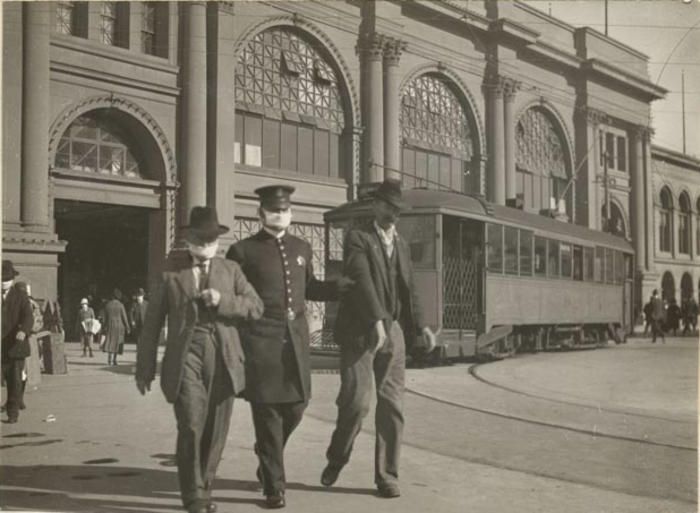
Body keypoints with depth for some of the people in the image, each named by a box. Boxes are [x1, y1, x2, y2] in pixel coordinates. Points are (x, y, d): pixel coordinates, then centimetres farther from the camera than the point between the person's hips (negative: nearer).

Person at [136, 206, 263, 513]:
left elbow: (256, 307, 5)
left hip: (223, 359, 3)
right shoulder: (170, 271, 8)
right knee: (191, 427, -14)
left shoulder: (230, 270, 14)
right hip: (186, 356, -2)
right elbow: (152, 322, 8)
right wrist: (144, 368, 7)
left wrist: (222, 300, -12)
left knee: (215, 432, 7)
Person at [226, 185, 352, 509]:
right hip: (261, 338, -5)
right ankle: (274, 486, 12)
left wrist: (347, 287, 13)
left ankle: (266, 454, 40)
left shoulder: (302, 248, 14)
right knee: (267, 411, 0)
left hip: (295, 336, 5)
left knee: (296, 404, 9)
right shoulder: (243, 250, -2)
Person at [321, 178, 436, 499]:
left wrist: (420, 326, 5)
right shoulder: (357, 238, -2)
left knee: (392, 405, 2)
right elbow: (361, 279, -17)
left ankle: (387, 475, 11)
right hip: (360, 331, -5)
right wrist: (376, 321, -29)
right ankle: (337, 458, 16)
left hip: (394, 331, 5)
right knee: (356, 400, -10)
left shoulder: (402, 245, 19)